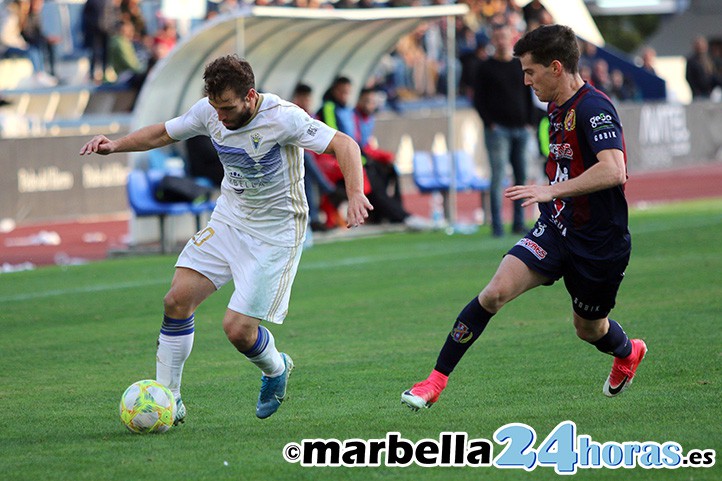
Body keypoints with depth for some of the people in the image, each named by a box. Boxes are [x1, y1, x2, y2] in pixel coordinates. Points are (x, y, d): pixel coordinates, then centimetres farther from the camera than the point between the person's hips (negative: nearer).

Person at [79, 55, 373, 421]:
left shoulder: (282, 117, -24)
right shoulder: (209, 111, -7)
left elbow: (344, 144, -25)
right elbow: (163, 133, 10)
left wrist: (354, 194, -41)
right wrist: (115, 145, -5)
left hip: (276, 232, -6)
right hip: (228, 220, 6)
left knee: (237, 329, -11)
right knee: (178, 299, -9)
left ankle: (275, 368, 24)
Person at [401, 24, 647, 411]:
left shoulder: (593, 109, -21)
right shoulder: (557, 108, 7)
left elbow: (613, 171, -36)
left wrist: (552, 190, -38)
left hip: (599, 244, -6)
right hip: (555, 230, 6)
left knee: (589, 328, 14)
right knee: (496, 291, -14)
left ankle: (628, 353, 52)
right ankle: (436, 381, -12)